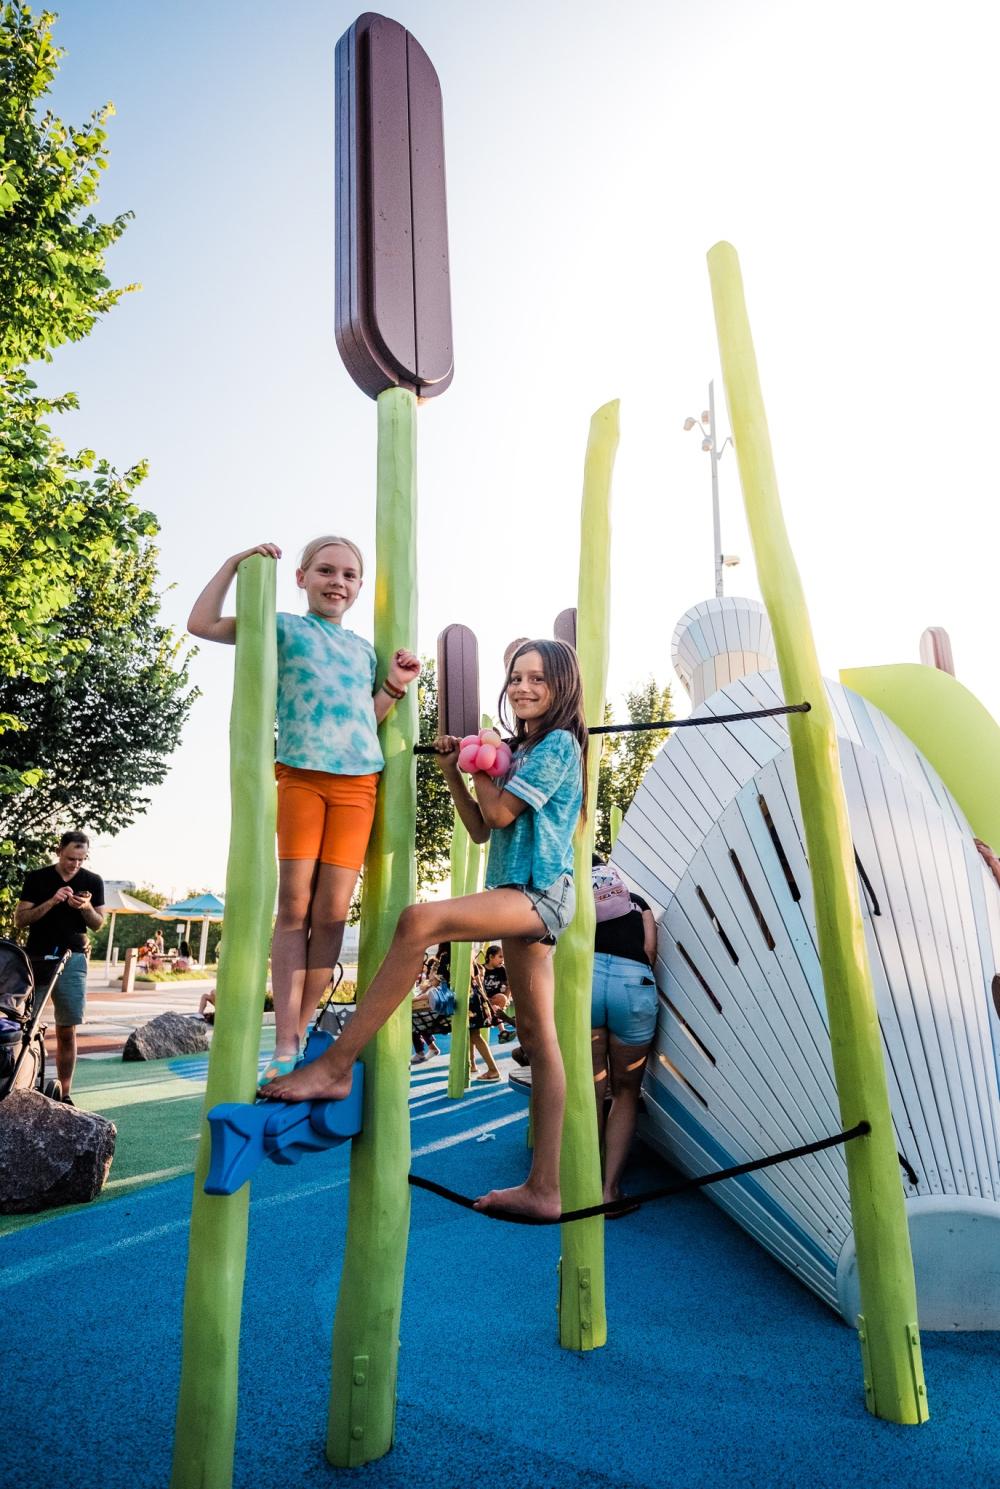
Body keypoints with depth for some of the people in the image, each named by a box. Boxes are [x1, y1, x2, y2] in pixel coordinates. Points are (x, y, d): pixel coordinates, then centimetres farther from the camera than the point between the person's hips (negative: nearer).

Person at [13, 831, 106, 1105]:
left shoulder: (93, 881, 5)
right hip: (36, 958, 0)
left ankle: (64, 1095, 7)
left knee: (67, 1031, 1)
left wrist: (86, 908, -12)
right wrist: (51, 902, -17)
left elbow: (98, 924, 9)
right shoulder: (36, 878, 1)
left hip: (72, 960, 1)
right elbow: (20, 920, -3)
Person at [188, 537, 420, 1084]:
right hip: (300, 774, -3)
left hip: (357, 782, 3)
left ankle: (302, 1037, 10)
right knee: (294, 905, -5)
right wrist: (235, 562, 3)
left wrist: (395, 686, 6)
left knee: (332, 911, 0)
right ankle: (284, 1049, -2)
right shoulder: (283, 627, 11)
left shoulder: (364, 648, 22)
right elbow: (201, 624, 4)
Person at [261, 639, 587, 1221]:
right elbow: (481, 830, 20)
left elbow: (500, 812, -14)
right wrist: (453, 772, 11)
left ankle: (336, 1066, -27)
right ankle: (543, 1188, 11)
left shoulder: (559, 742, -5)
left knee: (419, 921, -30)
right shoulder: (521, 749, 22)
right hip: (522, 898, 10)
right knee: (539, 1036, 7)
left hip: (539, 892, -10)